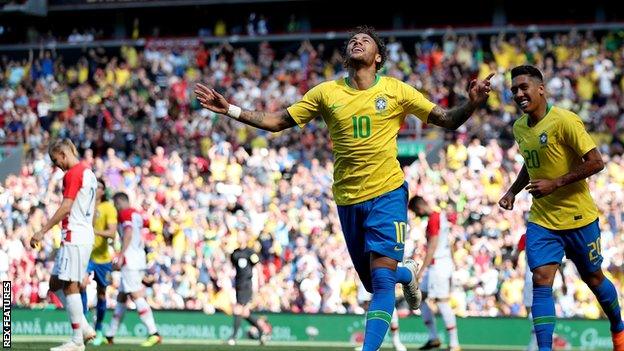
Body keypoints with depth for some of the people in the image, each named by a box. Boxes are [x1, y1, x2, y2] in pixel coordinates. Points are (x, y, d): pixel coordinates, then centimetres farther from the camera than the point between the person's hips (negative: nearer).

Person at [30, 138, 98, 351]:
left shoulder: (73, 174, -12)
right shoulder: (88, 173, 18)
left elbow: (65, 208, -18)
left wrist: (42, 232, -16)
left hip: (74, 237, -10)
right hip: (84, 235, 10)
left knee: (70, 285, -8)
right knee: (55, 284, 12)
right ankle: (84, 328, 9)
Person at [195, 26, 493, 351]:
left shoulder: (395, 90, -1)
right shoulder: (326, 92, 3)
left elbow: (446, 119, 1)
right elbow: (277, 121, 8)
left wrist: (471, 103, -19)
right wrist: (229, 110, -1)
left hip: (387, 193, -3)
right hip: (347, 199, 3)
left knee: (381, 278, -17)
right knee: (372, 282, 12)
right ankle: (406, 272, 45)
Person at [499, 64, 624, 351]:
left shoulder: (565, 121, -18)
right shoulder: (519, 128, 4)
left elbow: (595, 163, -20)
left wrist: (555, 183, -23)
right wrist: (513, 191, 8)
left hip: (578, 217, -4)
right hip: (541, 219, 4)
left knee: (593, 278, 12)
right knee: (541, 281, -12)